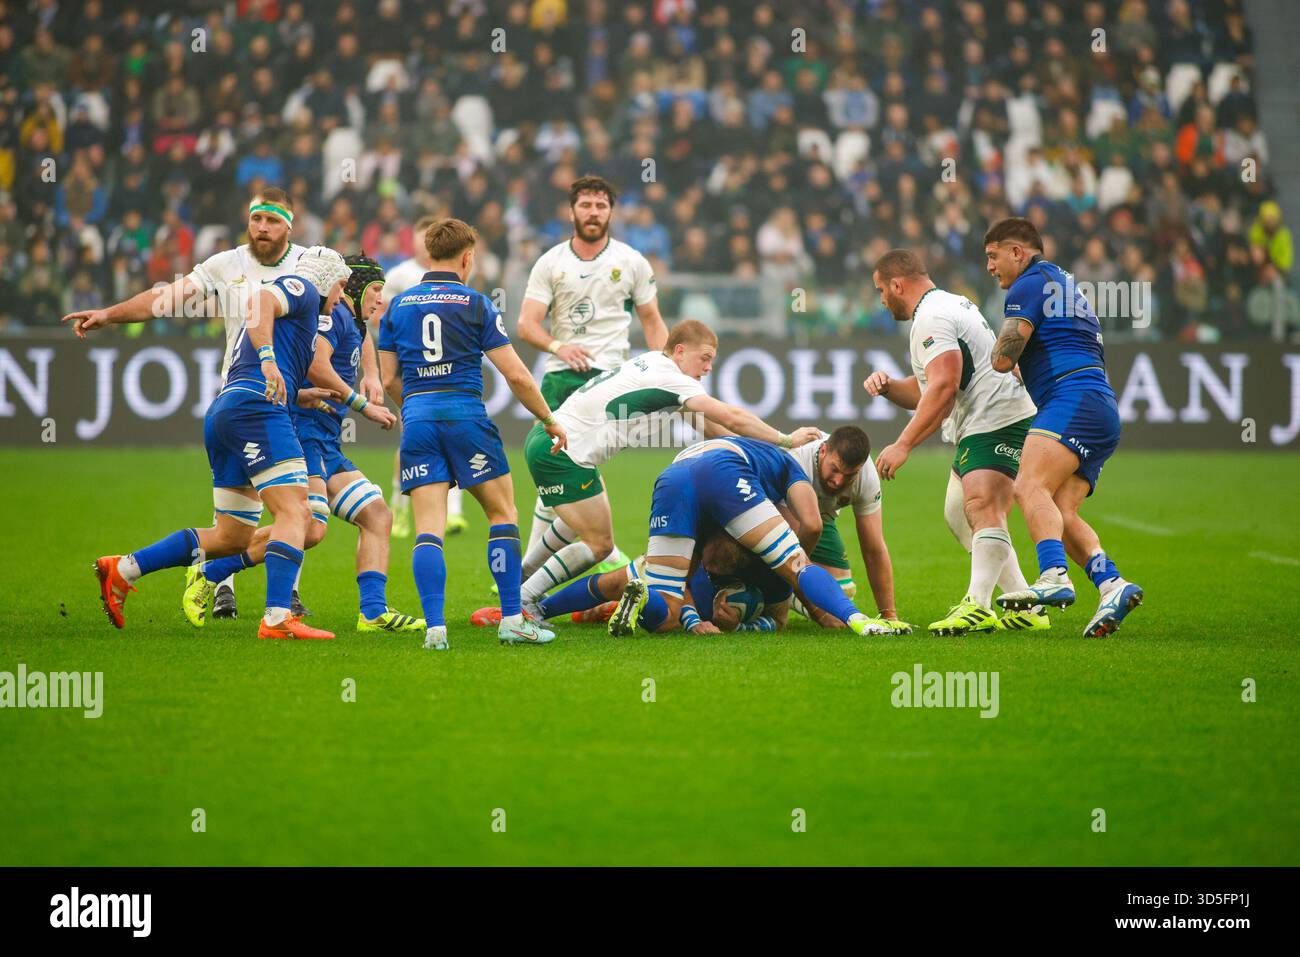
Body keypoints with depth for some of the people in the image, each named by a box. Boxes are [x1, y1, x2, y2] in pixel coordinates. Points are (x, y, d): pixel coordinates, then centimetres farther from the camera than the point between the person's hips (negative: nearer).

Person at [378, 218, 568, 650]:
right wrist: (549, 420, 11)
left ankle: (435, 627, -15)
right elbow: (515, 375, -2)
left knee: (428, 528, -2)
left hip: (416, 419, 3)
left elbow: (389, 379, 12)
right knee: (503, 514, 11)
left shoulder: (398, 306, 11)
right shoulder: (475, 304, 1)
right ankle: (512, 620, 7)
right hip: (465, 415, -3)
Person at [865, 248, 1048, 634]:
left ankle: (978, 607, -41)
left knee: (981, 507, -25)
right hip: (980, 427, 12)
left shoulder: (931, 318, -12)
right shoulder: (951, 305, 23)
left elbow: (943, 389, -23)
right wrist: (887, 386, 6)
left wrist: (902, 445, -23)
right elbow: (924, 392, 26)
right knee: (960, 515, 17)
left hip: (998, 420, -12)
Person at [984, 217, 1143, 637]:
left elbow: (1002, 360, -5)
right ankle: (1110, 584, -21)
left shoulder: (1030, 284, 2)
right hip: (1104, 413, 10)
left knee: (1030, 486, -26)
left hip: (1074, 399, -10)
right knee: (1061, 514, -2)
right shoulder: (1066, 286, 33)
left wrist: (1002, 351, 18)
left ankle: (1054, 577, -45)